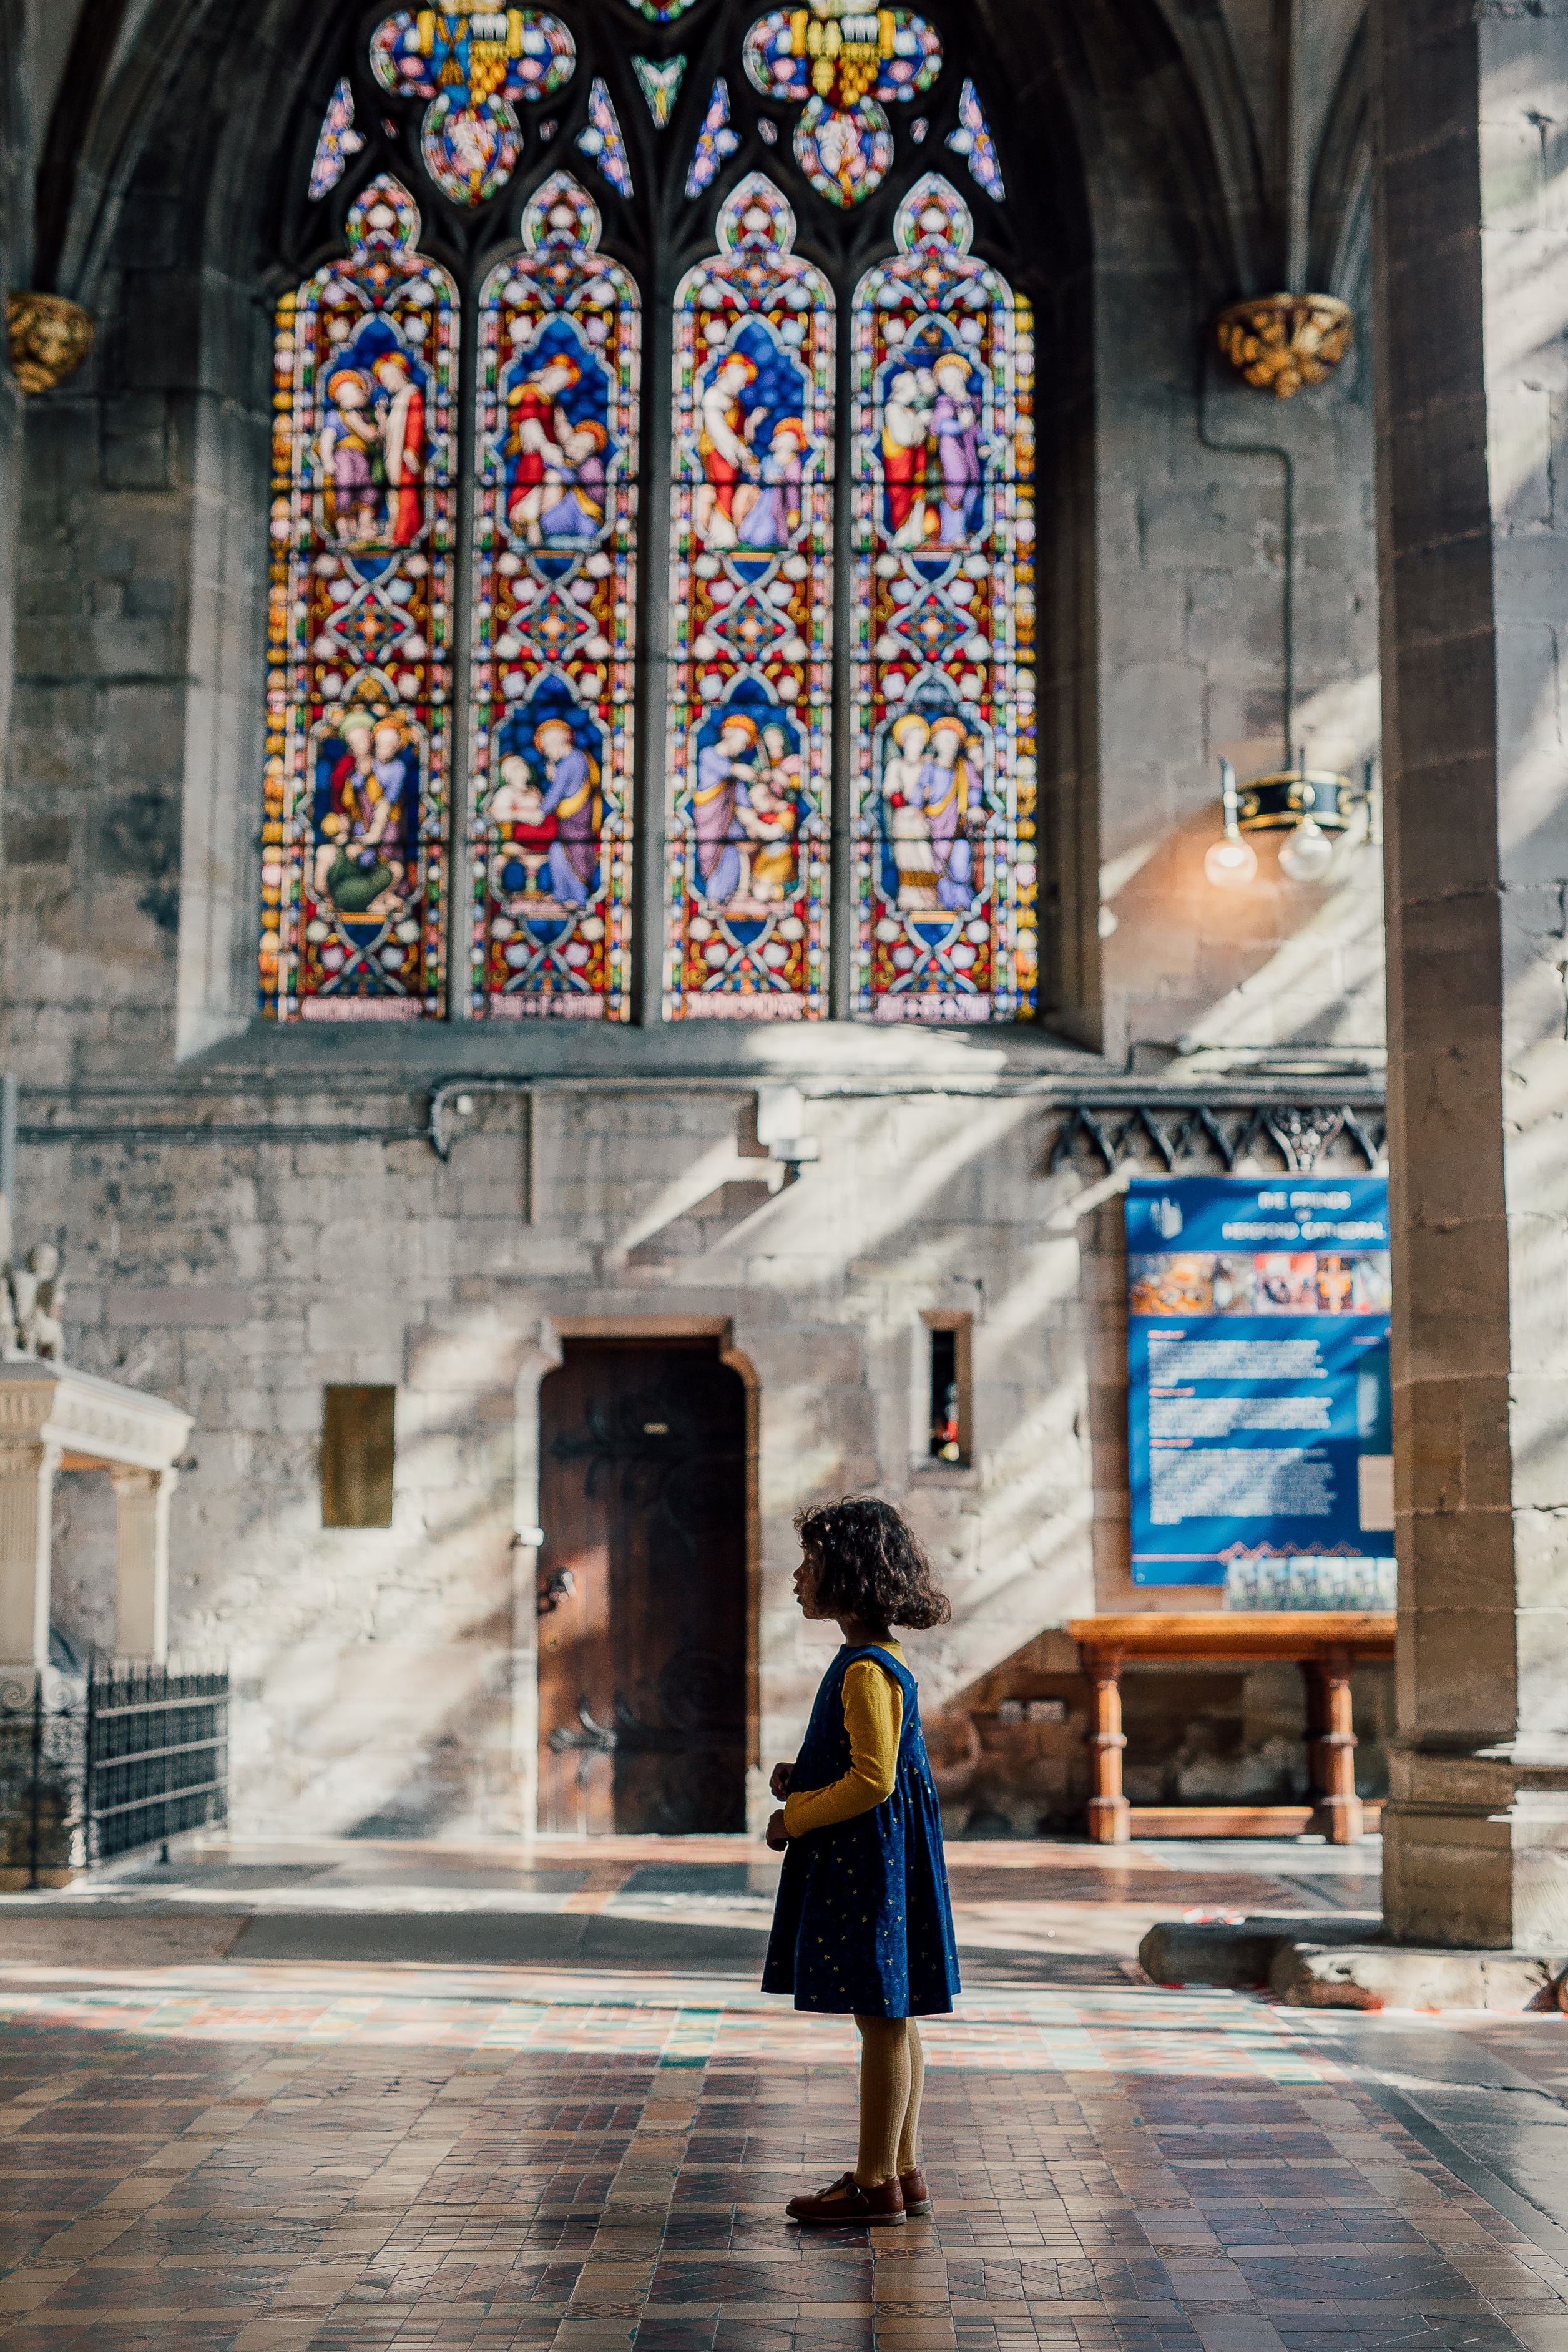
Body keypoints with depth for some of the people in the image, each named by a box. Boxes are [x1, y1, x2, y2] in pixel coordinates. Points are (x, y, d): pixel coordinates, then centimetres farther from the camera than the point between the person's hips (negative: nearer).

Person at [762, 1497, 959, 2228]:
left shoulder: (867, 1671, -18)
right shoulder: (872, 1662, 14)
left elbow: (873, 1779, -23)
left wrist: (794, 1819, -14)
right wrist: (801, 1777, 9)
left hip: (868, 1863, -10)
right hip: (864, 1864, 10)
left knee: (882, 2022, -3)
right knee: (892, 2021, 14)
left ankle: (876, 2184, 3)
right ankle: (902, 2170, 21)